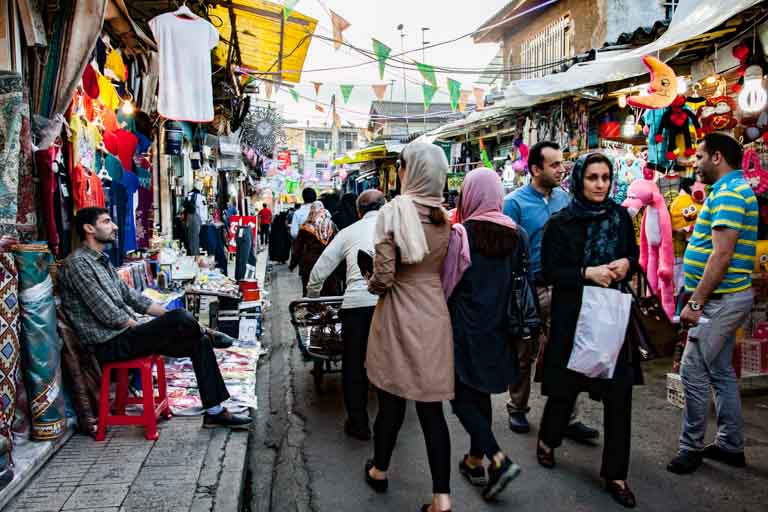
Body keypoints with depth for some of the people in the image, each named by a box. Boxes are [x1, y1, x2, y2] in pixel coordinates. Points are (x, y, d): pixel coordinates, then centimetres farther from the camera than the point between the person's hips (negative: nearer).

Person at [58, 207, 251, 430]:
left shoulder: (102, 261, 17)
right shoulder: (78, 264, -14)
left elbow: (130, 296, 18)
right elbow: (109, 315, -19)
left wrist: (168, 316, 5)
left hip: (125, 334, 9)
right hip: (109, 344, -9)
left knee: (198, 343, -2)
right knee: (180, 319, -27)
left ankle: (214, 412, 2)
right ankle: (206, 334, 8)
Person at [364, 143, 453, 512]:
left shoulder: (394, 212, -13)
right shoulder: (445, 216, 2)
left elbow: (383, 278, -15)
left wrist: (372, 283, 5)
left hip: (399, 315, -4)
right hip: (435, 314, 4)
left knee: (392, 399, 13)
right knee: (431, 405, 7)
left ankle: (380, 470, 35)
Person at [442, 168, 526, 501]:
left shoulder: (460, 234, -15)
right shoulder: (516, 235, -1)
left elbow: (446, 285, -8)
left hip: (465, 329, -5)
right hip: (498, 329, 5)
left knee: (461, 394, 6)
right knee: (480, 392, 18)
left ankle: (498, 459, -6)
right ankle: (475, 460, 29)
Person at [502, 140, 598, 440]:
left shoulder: (564, 198, 5)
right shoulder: (515, 202, -9)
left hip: (561, 287, 4)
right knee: (524, 355, 11)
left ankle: (569, 419, 12)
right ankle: (517, 409, 29)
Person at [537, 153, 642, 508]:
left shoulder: (620, 217, 5)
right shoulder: (560, 223, -5)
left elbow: (634, 256, 15)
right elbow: (549, 272, -7)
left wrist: (627, 264, -7)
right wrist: (586, 273, -20)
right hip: (573, 315, -3)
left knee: (619, 392, 1)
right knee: (566, 385, 9)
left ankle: (615, 473, 16)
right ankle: (547, 441, 38)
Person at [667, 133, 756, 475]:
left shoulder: (728, 193, -17)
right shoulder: (734, 190, 16)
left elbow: (721, 255, -24)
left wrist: (696, 303, -22)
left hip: (720, 299, -10)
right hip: (726, 297, 10)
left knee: (694, 373, -4)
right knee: (721, 372, 15)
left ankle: (691, 448, 6)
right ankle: (731, 445, 24)